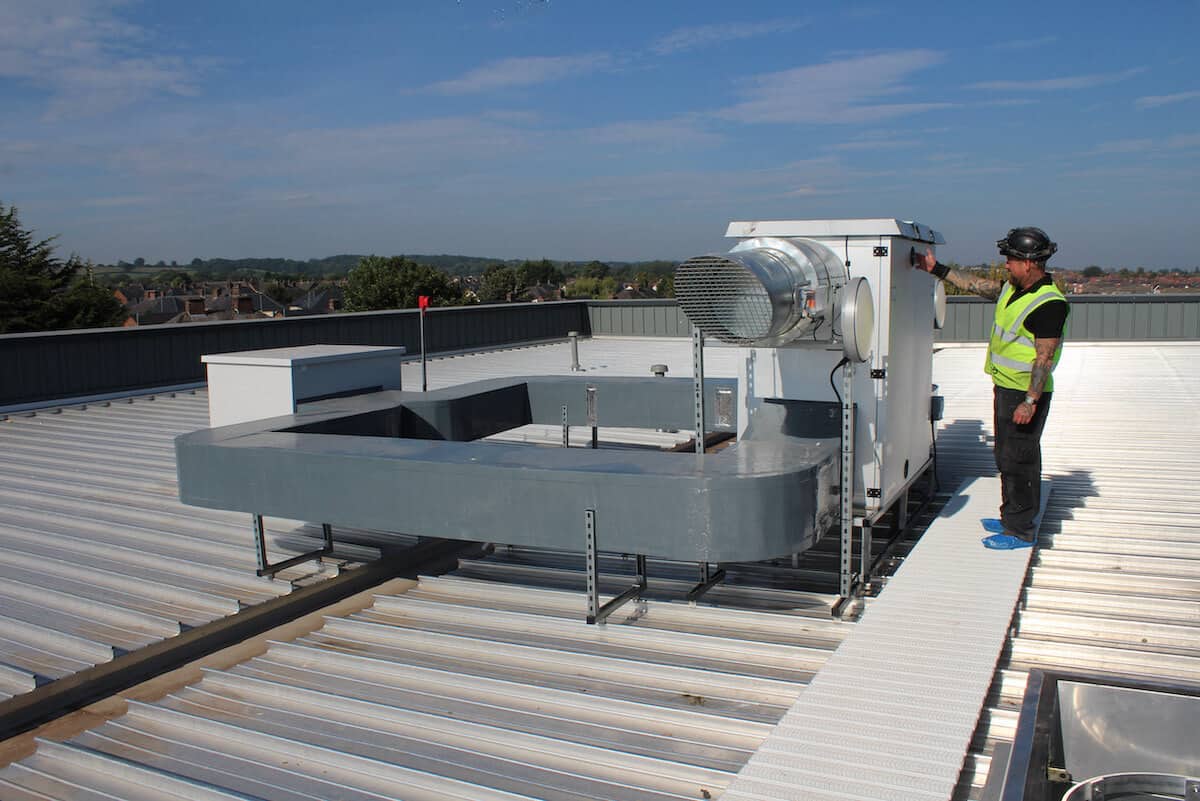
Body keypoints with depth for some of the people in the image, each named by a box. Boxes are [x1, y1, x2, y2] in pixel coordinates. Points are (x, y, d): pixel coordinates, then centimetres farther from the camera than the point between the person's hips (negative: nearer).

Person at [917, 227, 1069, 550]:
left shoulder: (1049, 303, -20)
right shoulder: (1013, 289, 8)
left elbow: (1044, 357, -23)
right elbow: (978, 285, 22)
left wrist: (1030, 401, -25)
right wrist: (937, 269, 22)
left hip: (1025, 393, -10)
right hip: (1006, 388, 10)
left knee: (1018, 460, -4)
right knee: (1007, 457, 18)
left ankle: (1020, 532, 4)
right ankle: (1012, 518, 31)